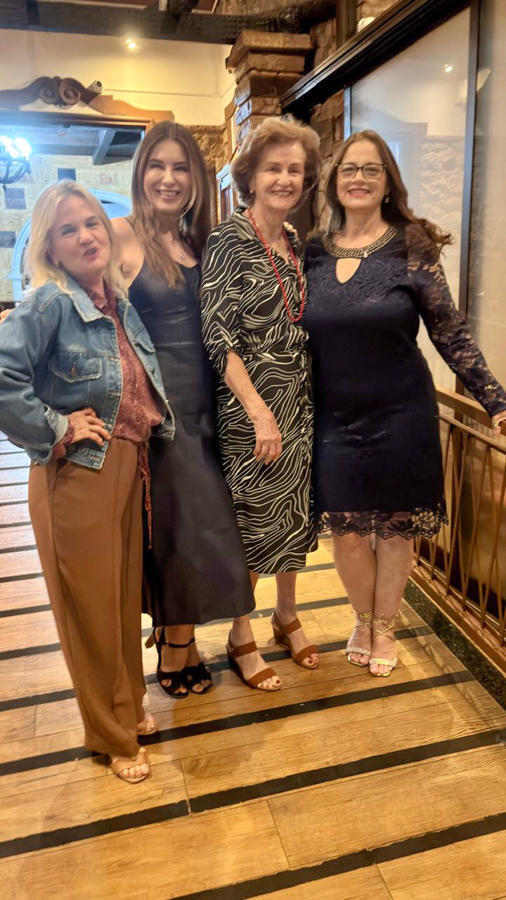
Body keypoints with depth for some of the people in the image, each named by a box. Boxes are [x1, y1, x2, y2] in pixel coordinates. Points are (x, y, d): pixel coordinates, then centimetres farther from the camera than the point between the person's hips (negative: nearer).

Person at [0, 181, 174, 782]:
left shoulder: (122, 303, 8)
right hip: (78, 476, -6)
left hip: (130, 468, 7)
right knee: (92, 607, 8)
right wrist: (57, 428, -19)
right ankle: (112, 735, 29)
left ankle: (129, 709, 41)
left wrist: (152, 423, 8)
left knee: (127, 596, 18)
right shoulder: (48, 304, -15)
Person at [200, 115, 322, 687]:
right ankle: (240, 638, 25)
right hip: (248, 408, -6)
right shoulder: (230, 239, -10)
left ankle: (287, 615, 37)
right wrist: (260, 412, -20)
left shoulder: (296, 244, 10)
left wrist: (314, 400, 9)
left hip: (299, 403, 7)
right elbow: (217, 334, -17)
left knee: (295, 512, 15)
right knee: (251, 520, 4)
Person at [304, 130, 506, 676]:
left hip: (400, 415, -2)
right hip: (335, 418, 2)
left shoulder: (412, 248, -4)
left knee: (395, 525, 9)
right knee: (346, 530, 6)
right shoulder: (313, 253, 4)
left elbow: (449, 332, -4)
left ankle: (384, 627, 34)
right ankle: (363, 620, 35)